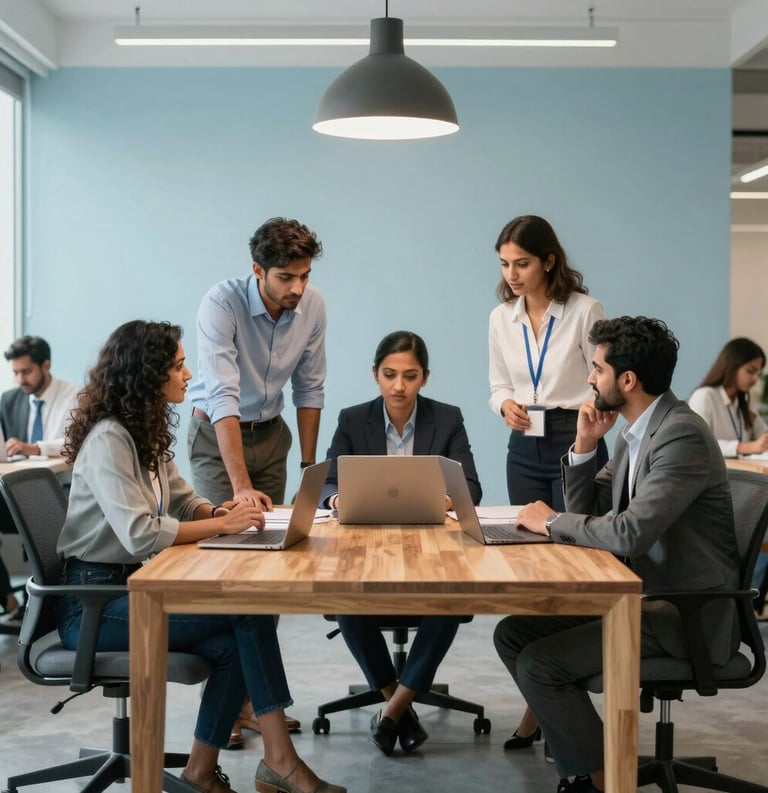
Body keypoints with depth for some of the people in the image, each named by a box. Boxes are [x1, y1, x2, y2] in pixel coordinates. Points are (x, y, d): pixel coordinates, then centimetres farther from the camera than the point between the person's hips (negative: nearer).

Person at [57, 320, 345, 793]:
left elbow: (183, 501, 18)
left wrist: (226, 510, -3)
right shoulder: (108, 439, -18)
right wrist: (222, 526, -23)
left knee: (233, 644, -15)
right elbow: (139, 535, -28)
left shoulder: (147, 434, 11)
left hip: (131, 584, 9)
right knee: (249, 608, -19)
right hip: (93, 600, -9)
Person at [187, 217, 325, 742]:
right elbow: (222, 397, -34)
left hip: (271, 433, 5)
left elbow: (309, 389, 2)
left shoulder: (313, 306, -10)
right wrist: (241, 486, -41)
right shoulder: (221, 304, -26)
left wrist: (310, 465, 3)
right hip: (217, 436, -5)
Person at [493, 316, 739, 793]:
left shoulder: (682, 436, -21)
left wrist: (551, 522, -14)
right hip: (642, 592, 10)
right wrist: (584, 446, -1)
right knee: (512, 634, 4)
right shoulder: (636, 432, 9)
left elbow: (630, 534, -30)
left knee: (540, 664, -18)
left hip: (687, 612, -10)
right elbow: (587, 509, 15)